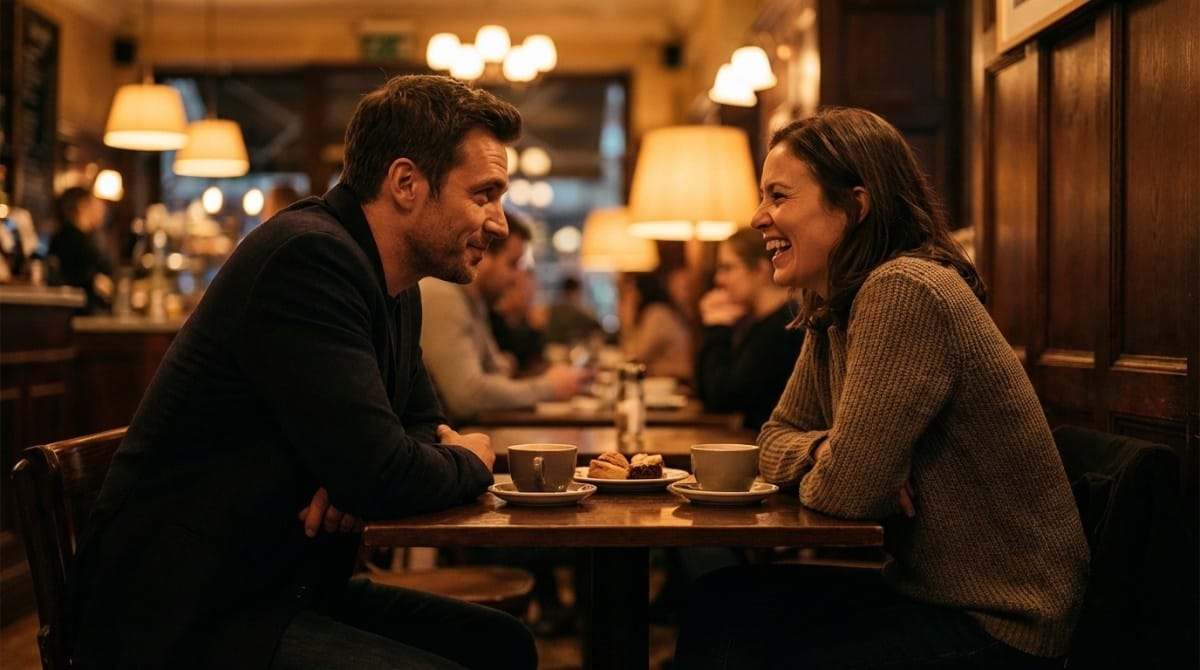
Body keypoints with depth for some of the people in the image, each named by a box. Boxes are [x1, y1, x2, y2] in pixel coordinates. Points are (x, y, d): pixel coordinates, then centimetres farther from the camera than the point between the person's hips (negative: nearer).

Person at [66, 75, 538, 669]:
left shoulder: (397, 287, 9)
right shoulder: (308, 255, -21)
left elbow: (423, 424, 18)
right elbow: (380, 475, -26)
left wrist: (359, 481, -7)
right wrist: (470, 461, -4)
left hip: (288, 587, 9)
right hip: (186, 619, -9)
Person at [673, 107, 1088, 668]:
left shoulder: (904, 291, -23)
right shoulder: (831, 313, 7)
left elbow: (844, 491, -25)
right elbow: (778, 437, 12)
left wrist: (832, 466, -2)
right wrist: (825, 451, -10)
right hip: (928, 589, 8)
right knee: (718, 604, -1)